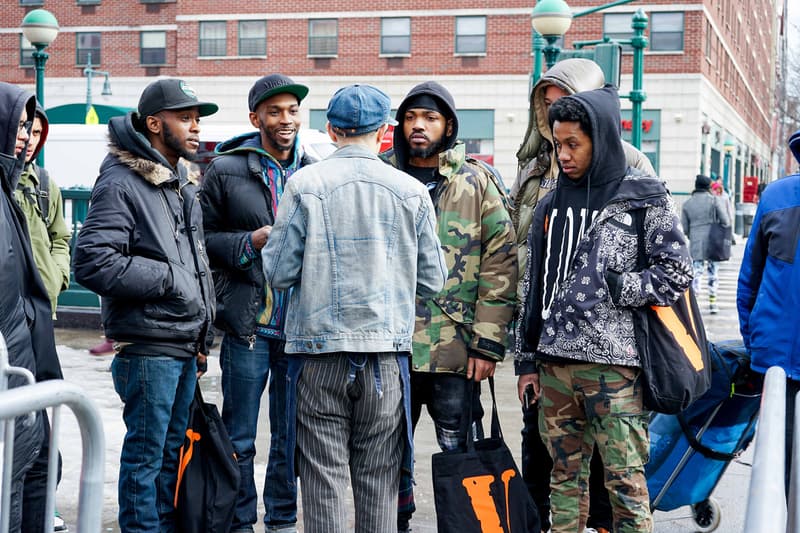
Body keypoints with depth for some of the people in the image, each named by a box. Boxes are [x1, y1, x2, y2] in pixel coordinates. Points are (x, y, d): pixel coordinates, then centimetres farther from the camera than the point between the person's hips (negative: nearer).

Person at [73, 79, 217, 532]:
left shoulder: (184, 187, 17)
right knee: (146, 454, -1)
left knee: (173, 451, 16)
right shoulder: (122, 184, -12)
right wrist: (167, 278, -16)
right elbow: (92, 262, -22)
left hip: (185, 346, 8)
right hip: (148, 346, -8)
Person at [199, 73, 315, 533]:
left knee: (291, 437, 12)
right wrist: (252, 241, -13)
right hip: (248, 323, -3)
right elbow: (203, 239, 0)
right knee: (240, 438, 5)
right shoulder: (226, 170, 2)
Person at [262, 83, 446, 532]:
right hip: (386, 352, 2)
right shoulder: (411, 191, 1)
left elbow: (279, 273, -5)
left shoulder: (305, 184, -4)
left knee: (323, 477, 5)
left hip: (319, 348, -1)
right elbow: (432, 281, 5)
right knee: (379, 479, 9)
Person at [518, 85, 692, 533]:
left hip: (613, 361, -5)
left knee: (625, 479, -5)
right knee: (565, 474, 9)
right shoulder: (553, 204, 16)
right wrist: (529, 358, 16)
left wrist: (615, 287, -8)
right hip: (555, 359, 5)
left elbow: (677, 272, -1)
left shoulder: (644, 198, 1)